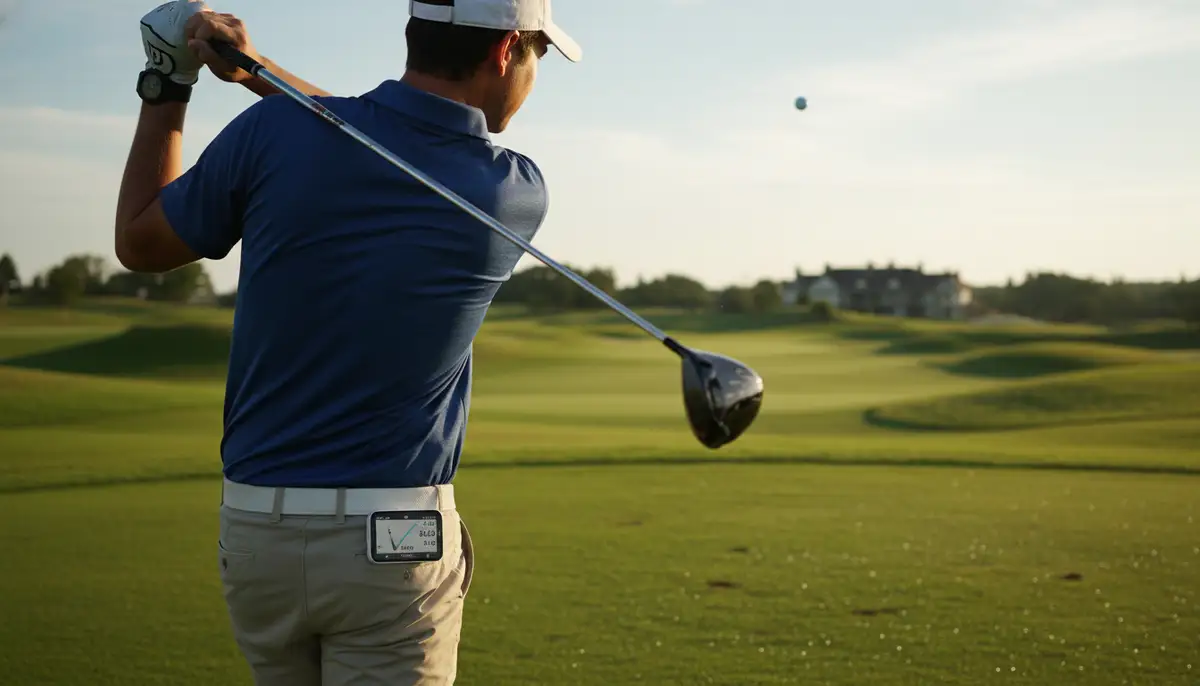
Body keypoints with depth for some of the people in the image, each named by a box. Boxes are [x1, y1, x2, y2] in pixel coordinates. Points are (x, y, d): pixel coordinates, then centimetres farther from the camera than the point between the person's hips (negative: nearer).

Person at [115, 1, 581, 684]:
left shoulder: (275, 132, -9)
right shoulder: (519, 197, -7)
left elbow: (140, 243, 8)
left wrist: (166, 84, 17)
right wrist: (258, 68, 8)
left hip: (254, 532, 3)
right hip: (395, 548, -3)